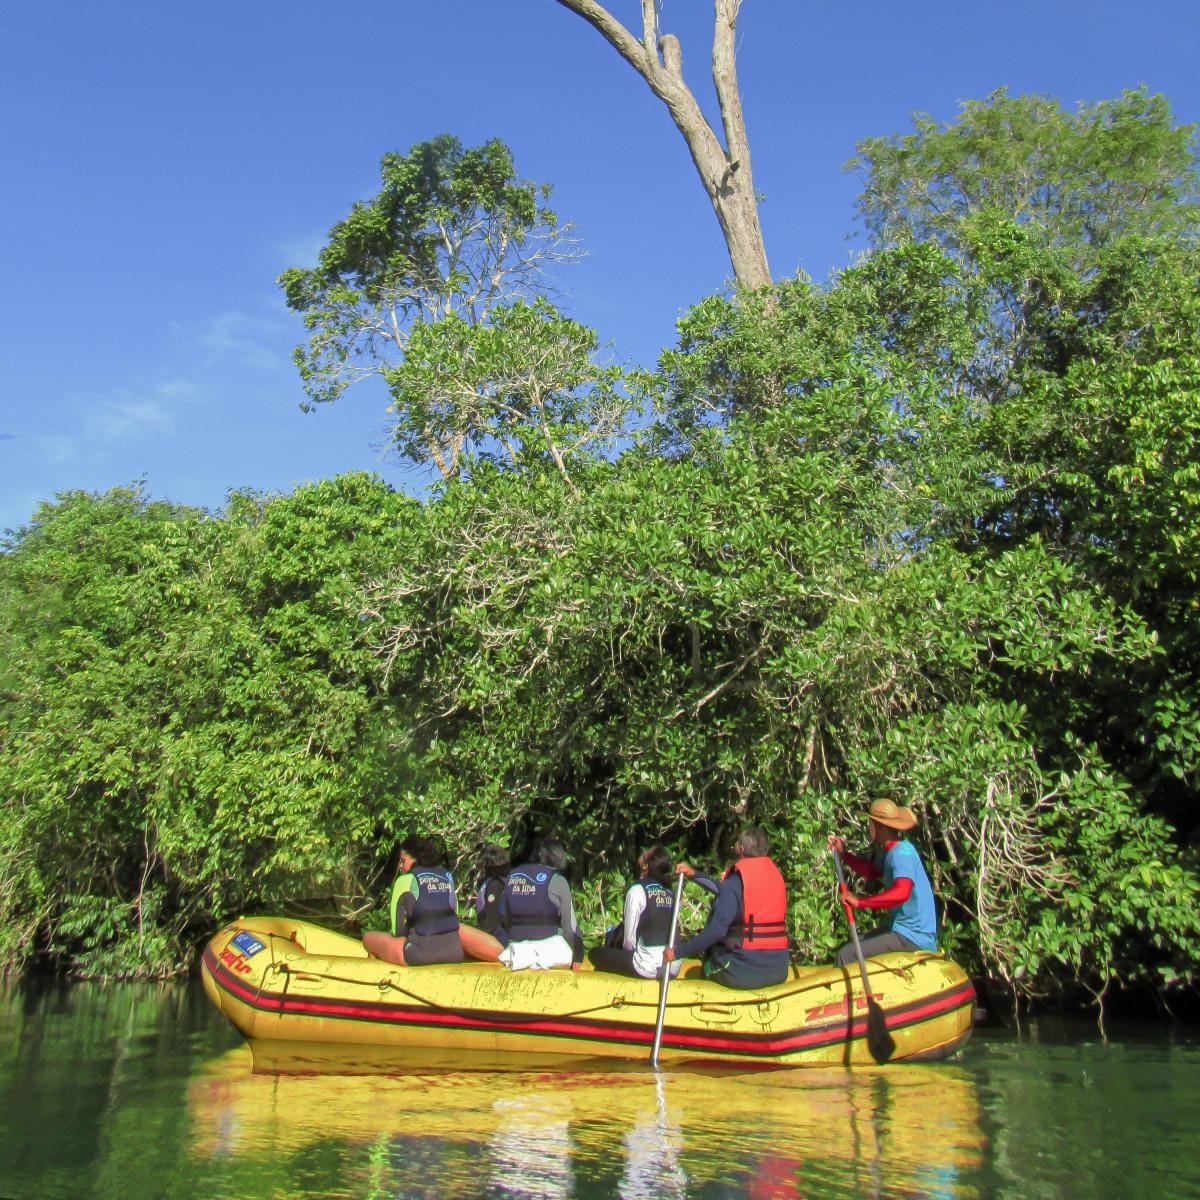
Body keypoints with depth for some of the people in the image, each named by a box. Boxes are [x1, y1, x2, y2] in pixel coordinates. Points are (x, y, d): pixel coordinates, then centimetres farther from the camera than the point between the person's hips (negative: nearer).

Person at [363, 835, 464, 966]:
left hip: (422, 953, -5)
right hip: (455, 953, 5)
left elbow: (397, 930, 2)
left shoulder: (405, 880, 2)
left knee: (369, 938, 16)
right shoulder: (447, 875, 14)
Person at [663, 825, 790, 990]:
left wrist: (678, 952, -15)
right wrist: (695, 875, 23)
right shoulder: (775, 874, 7)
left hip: (744, 974, -6)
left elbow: (716, 930, -22)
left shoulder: (735, 880, -14)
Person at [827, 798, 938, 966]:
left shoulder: (901, 854, -22)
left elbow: (901, 893, -39)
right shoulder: (889, 850, 9)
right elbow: (872, 871, 27)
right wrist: (843, 853, 15)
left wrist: (859, 901, -37)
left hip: (913, 938, -10)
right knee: (853, 946, 18)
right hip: (905, 929, 10)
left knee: (846, 956, -16)